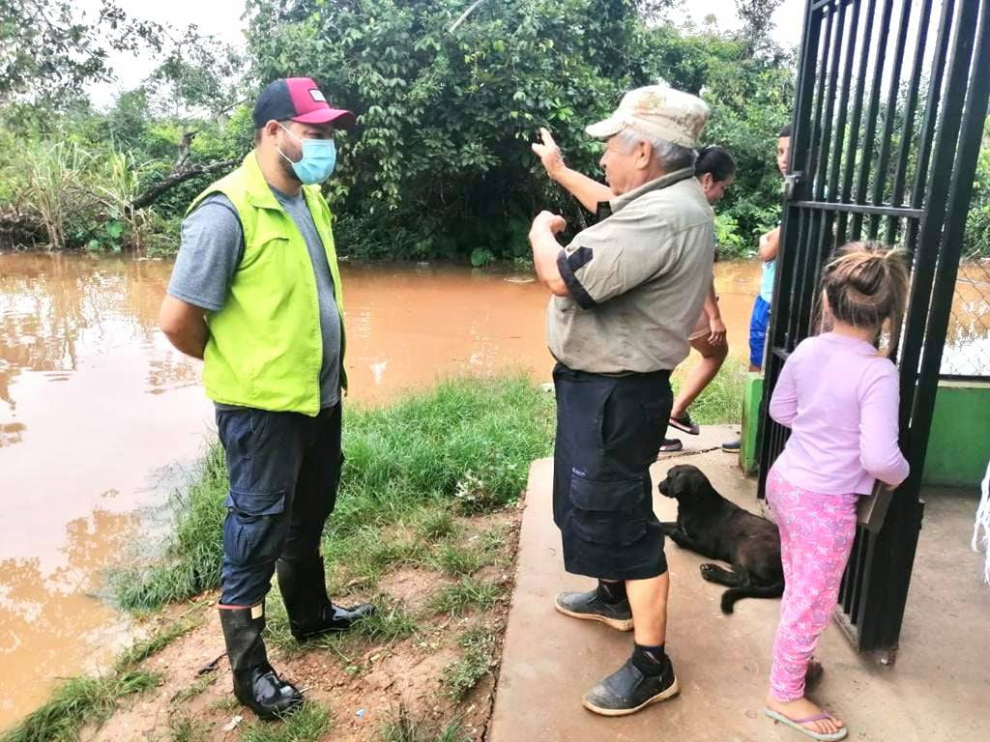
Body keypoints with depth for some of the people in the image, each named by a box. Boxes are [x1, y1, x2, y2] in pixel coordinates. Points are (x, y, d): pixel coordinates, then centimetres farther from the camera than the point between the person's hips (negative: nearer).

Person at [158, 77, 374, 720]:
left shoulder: (312, 199, 6)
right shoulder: (227, 211, -19)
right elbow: (177, 320, -17)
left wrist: (324, 366, 12)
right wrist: (239, 367, -1)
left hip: (320, 394, 8)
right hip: (263, 405, -8)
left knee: (309, 515, 23)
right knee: (258, 530, 7)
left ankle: (312, 613, 45)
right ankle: (248, 667, 26)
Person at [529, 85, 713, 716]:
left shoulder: (662, 217, -27)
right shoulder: (664, 198, 7)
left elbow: (562, 278, -29)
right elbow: (612, 207, 30)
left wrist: (541, 230, -8)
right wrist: (560, 171, 38)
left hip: (616, 394, -11)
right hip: (603, 384, 11)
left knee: (619, 517, 0)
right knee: (599, 503, 25)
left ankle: (653, 666, 16)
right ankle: (614, 596, 48)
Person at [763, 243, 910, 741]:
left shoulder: (806, 350, -4)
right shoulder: (878, 373, -23)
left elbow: (780, 411, 10)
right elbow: (879, 458, -25)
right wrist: (901, 476, -4)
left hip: (784, 481, 7)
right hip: (825, 502, -7)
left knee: (798, 588, 26)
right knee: (813, 601, 12)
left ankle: (794, 659, 47)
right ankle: (785, 695, 29)